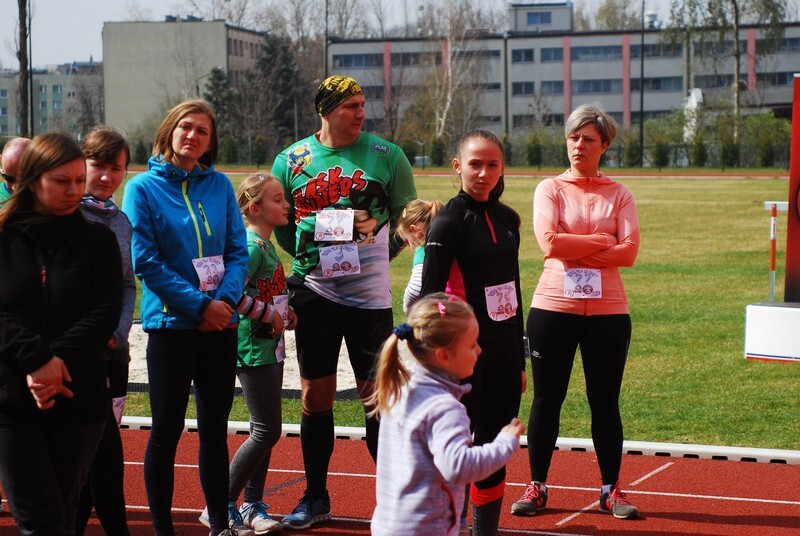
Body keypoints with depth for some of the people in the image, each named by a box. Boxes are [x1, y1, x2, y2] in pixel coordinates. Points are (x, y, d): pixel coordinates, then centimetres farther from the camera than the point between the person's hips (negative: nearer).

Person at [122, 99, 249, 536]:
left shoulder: (219, 185, 6)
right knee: (167, 429, 2)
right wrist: (198, 304, -15)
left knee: (215, 429, 10)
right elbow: (145, 260, -10)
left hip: (220, 324, 4)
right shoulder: (143, 188, -4)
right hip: (170, 323, -3)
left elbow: (238, 250, 4)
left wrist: (226, 299, -13)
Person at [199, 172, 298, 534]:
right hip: (253, 349, -10)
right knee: (267, 431, -7)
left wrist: (284, 313, 9)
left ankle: (252, 506, 21)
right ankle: (222, 506, 0)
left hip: (270, 347, 10)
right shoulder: (252, 245, -17)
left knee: (264, 431, 13)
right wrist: (268, 314, -19)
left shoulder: (267, 245, 12)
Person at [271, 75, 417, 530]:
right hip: (315, 294, 2)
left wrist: (379, 253, -3)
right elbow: (281, 223, 13)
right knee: (315, 397, 7)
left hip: (370, 294, -1)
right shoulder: (292, 160, 2)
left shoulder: (387, 156, -1)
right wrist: (310, 258, 4)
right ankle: (316, 498, 19)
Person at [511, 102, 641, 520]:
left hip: (607, 311, 1)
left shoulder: (619, 195, 7)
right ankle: (536, 487, 14)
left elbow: (629, 251, -7)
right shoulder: (549, 189, 4)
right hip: (553, 308, -1)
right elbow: (549, 241, -12)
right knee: (546, 399, 5)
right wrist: (601, 241, -7)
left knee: (605, 402, 6)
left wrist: (573, 249, -10)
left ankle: (611, 490, 14)